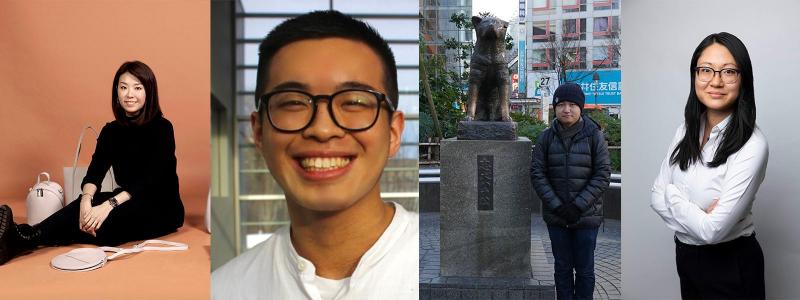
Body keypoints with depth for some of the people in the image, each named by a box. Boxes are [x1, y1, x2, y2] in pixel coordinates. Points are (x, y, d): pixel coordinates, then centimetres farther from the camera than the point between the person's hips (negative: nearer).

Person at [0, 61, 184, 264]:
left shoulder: (162, 128, -11)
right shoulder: (111, 131, 5)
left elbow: (149, 180, -21)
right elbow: (94, 174, -7)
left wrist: (109, 205, -34)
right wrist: (86, 200, -30)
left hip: (162, 209, -5)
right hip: (129, 203, 5)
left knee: (109, 220, -33)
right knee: (90, 203, -26)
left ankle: (23, 240, -34)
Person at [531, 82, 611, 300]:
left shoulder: (594, 135, -4)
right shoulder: (546, 137, 1)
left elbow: (602, 174, -7)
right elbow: (537, 174, -2)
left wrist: (579, 205, -15)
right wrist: (556, 205, -13)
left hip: (586, 216, -1)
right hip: (556, 216, 2)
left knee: (585, 269, 8)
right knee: (562, 268, 12)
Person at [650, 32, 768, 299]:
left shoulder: (752, 146, -23)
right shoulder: (687, 129, -2)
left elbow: (713, 230, -27)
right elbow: (656, 196, -4)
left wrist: (671, 195, -14)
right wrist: (700, 215, -20)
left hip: (730, 265, -6)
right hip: (686, 256, 6)